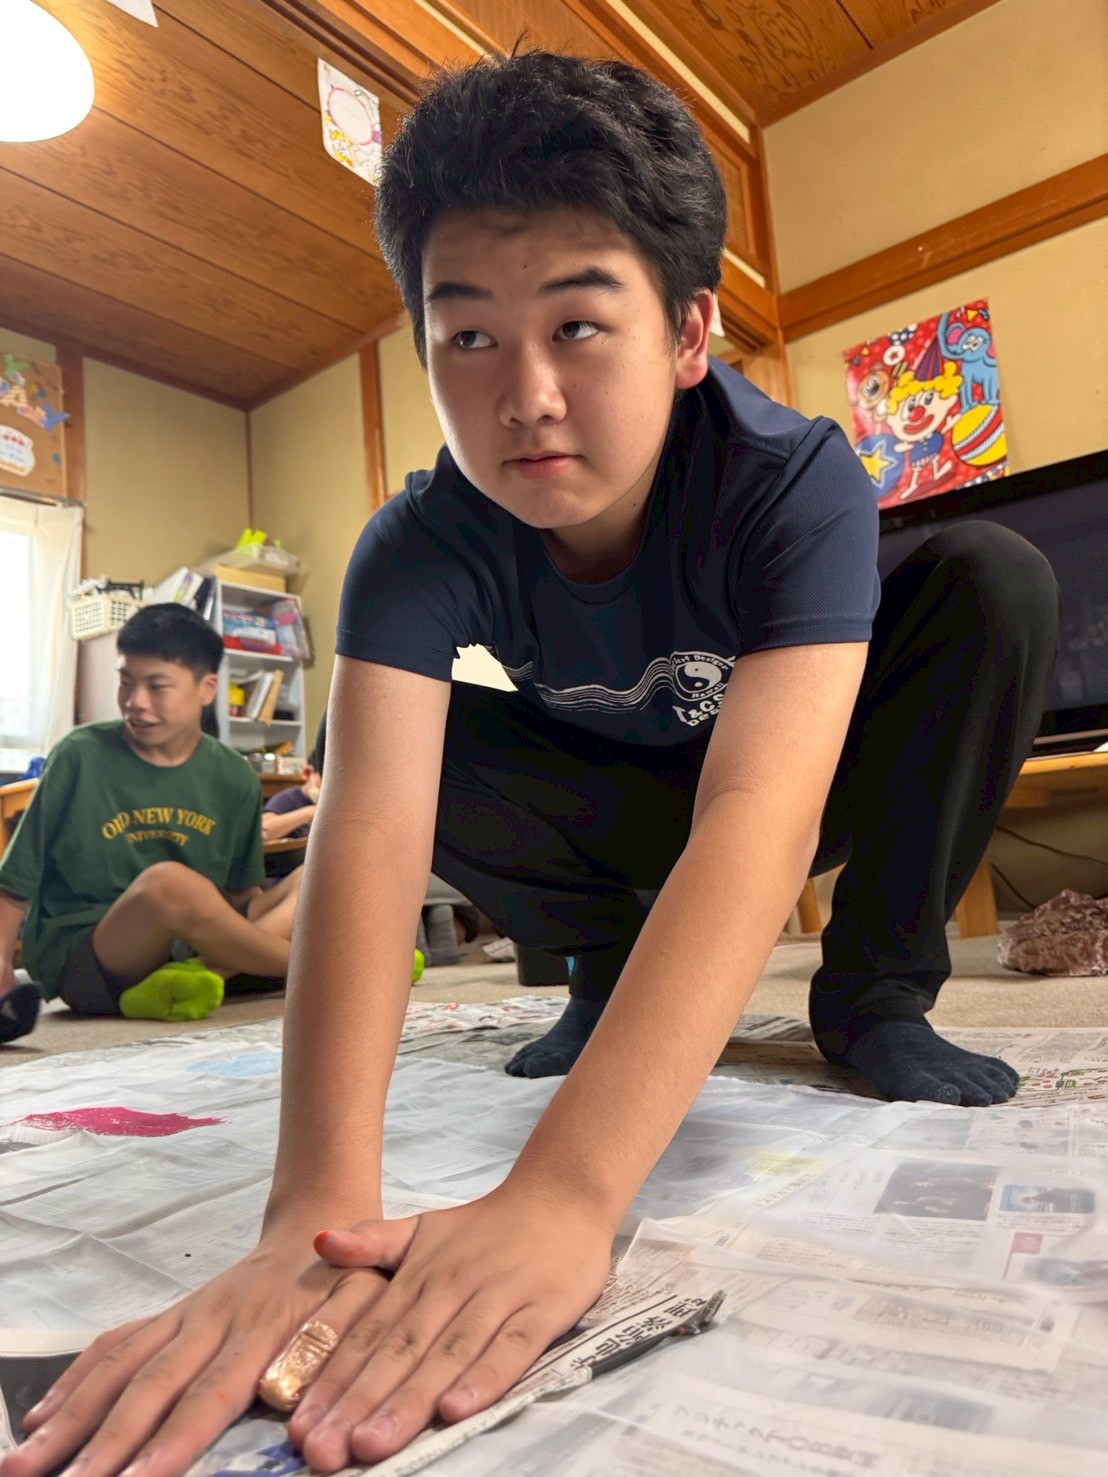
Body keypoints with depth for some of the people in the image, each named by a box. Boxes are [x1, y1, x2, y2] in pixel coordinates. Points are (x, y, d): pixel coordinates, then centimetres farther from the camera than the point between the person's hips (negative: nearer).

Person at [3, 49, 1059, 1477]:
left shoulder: (794, 481, -32)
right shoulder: (422, 545, -27)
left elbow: (762, 810, -47)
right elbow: (373, 820, -41)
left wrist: (562, 1195, -57)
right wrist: (314, 1211, -54)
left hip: (823, 777, -1)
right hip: (624, 804, 2)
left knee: (992, 577, -25)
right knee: (391, 738, -24)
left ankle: (875, 991, -8)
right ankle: (617, 972, 1)